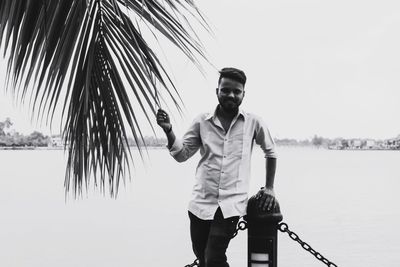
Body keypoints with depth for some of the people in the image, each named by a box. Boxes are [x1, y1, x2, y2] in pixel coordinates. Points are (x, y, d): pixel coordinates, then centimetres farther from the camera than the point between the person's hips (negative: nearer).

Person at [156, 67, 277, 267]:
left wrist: (269, 187, 11)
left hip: (231, 203, -3)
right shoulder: (202, 122, 3)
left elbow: (270, 152, 14)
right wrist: (168, 130, -10)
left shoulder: (253, 123, -1)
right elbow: (181, 154, 5)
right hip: (201, 203, 3)